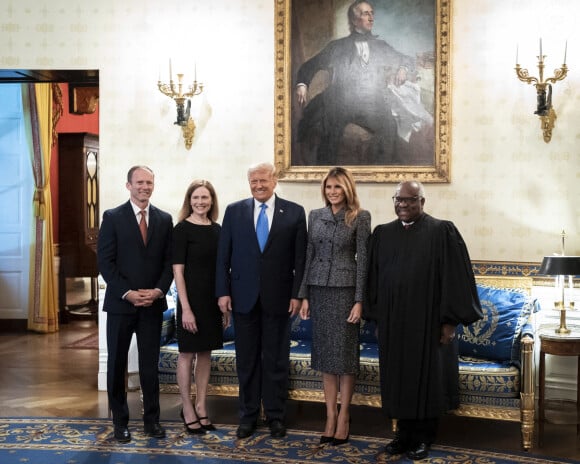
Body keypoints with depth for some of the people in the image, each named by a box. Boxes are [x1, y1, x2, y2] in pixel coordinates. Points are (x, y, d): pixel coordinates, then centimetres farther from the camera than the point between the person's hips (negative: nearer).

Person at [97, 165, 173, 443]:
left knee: (150, 364, 6)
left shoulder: (164, 220, 7)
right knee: (117, 363, 7)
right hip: (121, 303, -2)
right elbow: (105, 261, -6)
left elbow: (169, 261, 6)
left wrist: (159, 290, -10)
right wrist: (127, 293, -15)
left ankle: (152, 419, 17)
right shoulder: (112, 218, -2)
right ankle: (120, 421, 18)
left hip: (153, 303, 2)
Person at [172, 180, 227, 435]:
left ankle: (201, 406, 23)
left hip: (213, 299, 6)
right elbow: (178, 270, -12)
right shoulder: (182, 229, -9)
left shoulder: (216, 229, 7)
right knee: (187, 353, 5)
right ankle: (187, 409, 16)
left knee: (206, 352, 12)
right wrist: (186, 308, -16)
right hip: (192, 298, -6)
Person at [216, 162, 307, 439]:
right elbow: (223, 255, 4)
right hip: (244, 297, 1)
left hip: (278, 298, -1)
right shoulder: (234, 211, 5)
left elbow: (300, 258, -1)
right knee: (246, 360, 9)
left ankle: (275, 416, 20)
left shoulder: (294, 213, 1)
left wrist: (296, 294, -6)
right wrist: (223, 292, -3)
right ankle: (248, 416, 21)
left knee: (276, 360, 8)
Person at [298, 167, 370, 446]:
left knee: (345, 353, 1)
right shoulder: (315, 216, 9)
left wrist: (359, 300, -11)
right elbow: (309, 256, 10)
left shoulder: (360, 217, -3)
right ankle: (330, 417, 15)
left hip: (345, 289, -4)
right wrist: (304, 295, 6)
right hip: (319, 289, 4)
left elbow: (362, 260, -6)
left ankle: (343, 417, 11)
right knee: (325, 353, 7)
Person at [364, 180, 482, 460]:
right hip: (392, 321, 4)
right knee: (397, 376, 10)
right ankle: (404, 433, 25)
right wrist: (376, 317, 7)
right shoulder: (381, 234, 8)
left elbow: (456, 278, -8)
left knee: (426, 376, 6)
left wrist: (450, 320, -12)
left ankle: (423, 438, 20)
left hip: (428, 320, -4)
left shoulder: (442, 232, -6)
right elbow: (373, 277, 11)